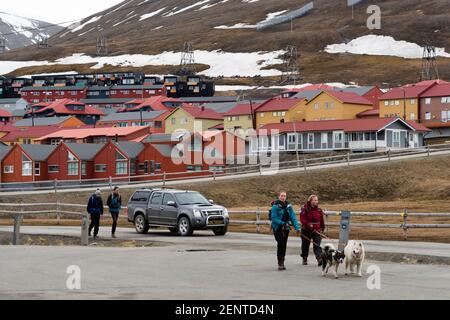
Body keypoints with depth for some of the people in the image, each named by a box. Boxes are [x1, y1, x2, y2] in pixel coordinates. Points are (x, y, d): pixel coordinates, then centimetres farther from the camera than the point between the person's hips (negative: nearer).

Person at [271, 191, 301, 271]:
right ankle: (280, 263, -12)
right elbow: (274, 218, -15)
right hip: (277, 228, -5)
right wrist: (282, 223, -25)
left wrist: (297, 227, -7)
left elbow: (293, 217, 1)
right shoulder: (275, 206, -11)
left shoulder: (288, 206, 3)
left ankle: (282, 263, 20)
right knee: (280, 243, -17)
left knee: (284, 245, 9)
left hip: (285, 228, 5)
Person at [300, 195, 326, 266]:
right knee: (305, 245, 12)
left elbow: (322, 220, 13)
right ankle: (304, 259, 29)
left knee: (317, 245, -13)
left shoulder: (319, 210, 5)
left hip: (316, 231, 1)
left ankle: (319, 259, -23)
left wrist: (322, 228, 11)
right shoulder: (305, 209, -7)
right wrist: (308, 224, -25)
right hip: (306, 230, -1)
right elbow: (302, 219, -13)